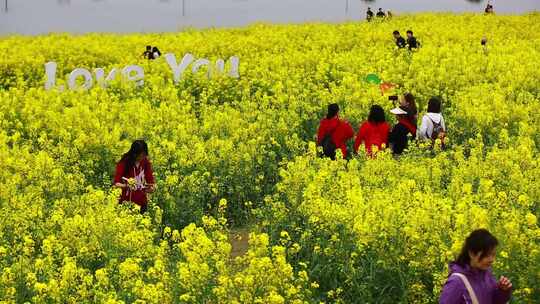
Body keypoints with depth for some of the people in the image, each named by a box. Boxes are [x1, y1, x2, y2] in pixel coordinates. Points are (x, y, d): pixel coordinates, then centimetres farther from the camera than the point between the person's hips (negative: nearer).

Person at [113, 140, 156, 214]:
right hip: (126, 202, -3)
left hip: (141, 202, 3)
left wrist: (151, 188, -16)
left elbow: (150, 180, 6)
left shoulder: (146, 162, -1)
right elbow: (116, 183, -12)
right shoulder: (124, 163, -11)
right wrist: (125, 185, -32)